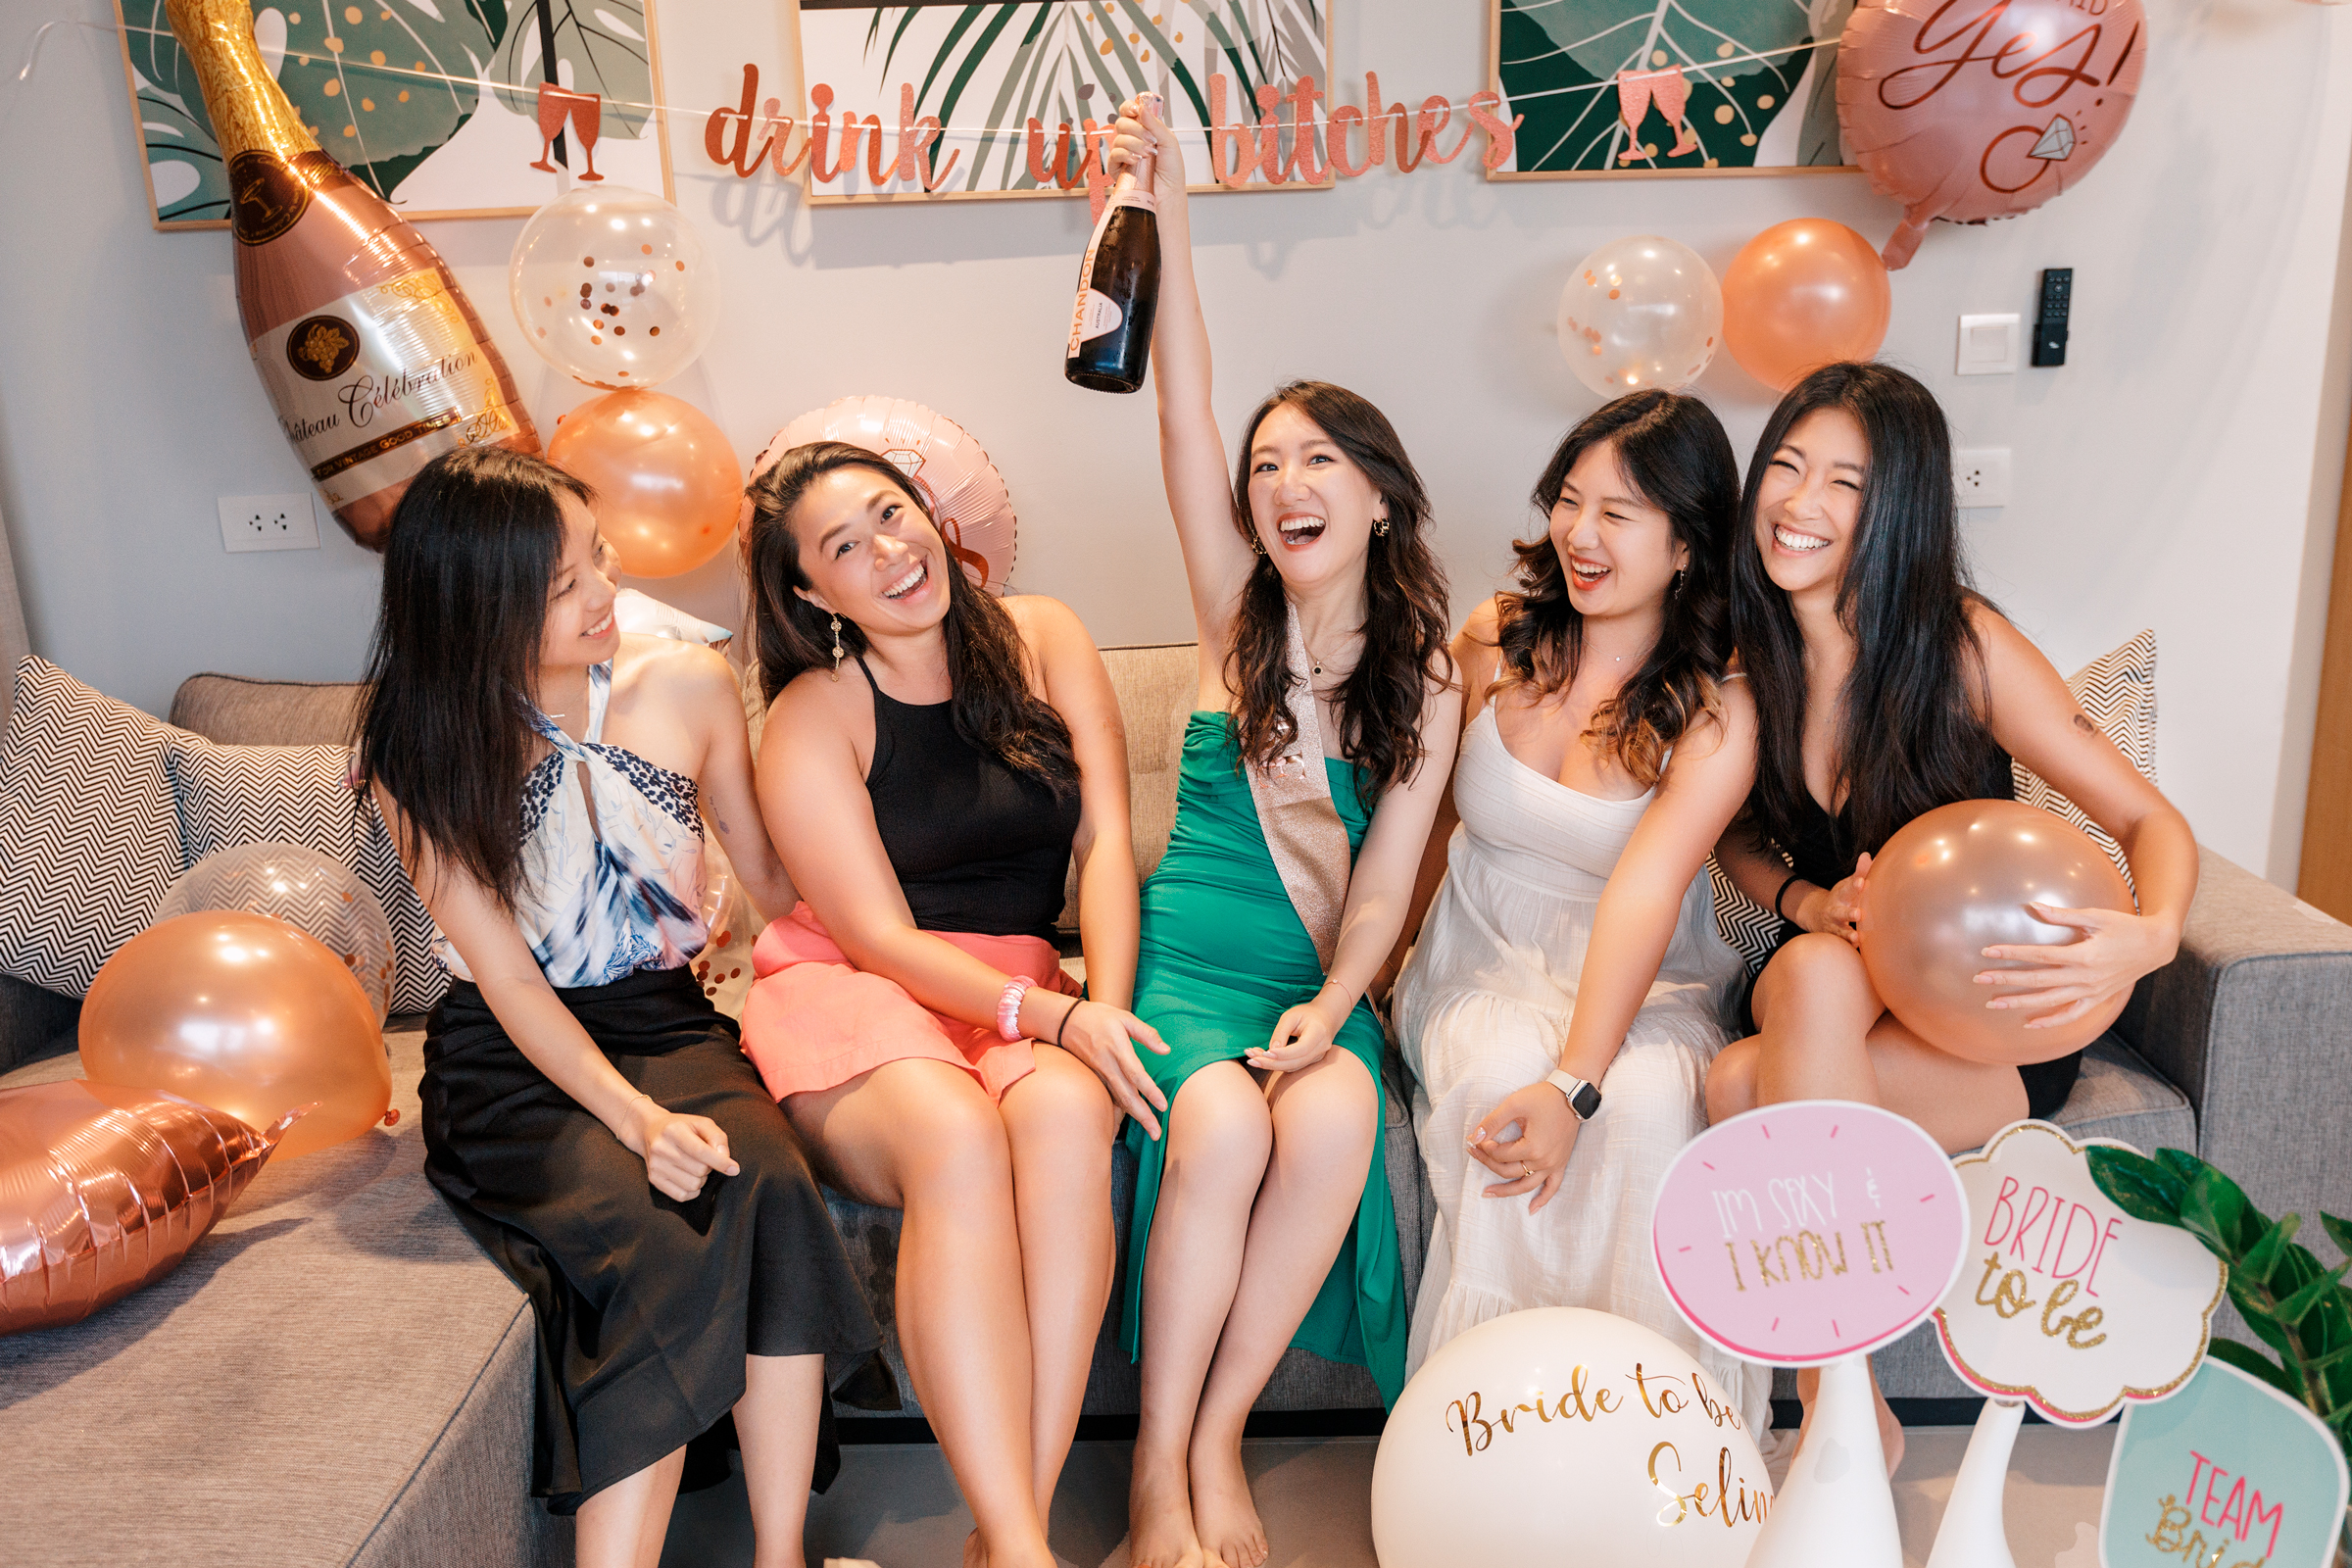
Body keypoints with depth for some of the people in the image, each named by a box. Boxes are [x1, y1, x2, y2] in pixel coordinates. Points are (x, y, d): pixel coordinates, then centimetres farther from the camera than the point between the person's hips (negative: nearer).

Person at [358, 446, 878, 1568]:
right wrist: (635, 1115, -24)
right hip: (510, 1056, -1)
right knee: (642, 1230, -32)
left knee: (768, 1177, -31)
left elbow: (771, 876, 11)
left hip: (664, 1017, 2)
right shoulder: (418, 748, -3)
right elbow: (508, 980, -10)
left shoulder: (686, 685, 2)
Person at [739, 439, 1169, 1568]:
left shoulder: (1040, 638, 7)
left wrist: (1102, 1006, -18)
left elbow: (1104, 838, -1)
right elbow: (881, 937, -9)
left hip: (1031, 989, 2)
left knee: (1066, 1112, -33)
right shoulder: (810, 718, -2)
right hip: (855, 992, -2)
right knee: (955, 1137, -36)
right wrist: (1048, 1013, -24)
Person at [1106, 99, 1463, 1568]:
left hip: (1323, 986, 1)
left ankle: (1218, 1439, -13)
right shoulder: (1239, 616, 6)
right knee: (1222, 1123, -31)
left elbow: (1387, 880, 1)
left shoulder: (1427, 683, 8)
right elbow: (1184, 414, -5)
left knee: (1335, 1116, -31)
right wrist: (1170, 208, -13)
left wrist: (1333, 1002, -18)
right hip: (1189, 961, -1)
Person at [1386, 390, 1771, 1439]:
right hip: (1481, 960, 2)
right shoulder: (1496, 641, 0)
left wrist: (1575, 1084, -36)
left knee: (1647, 1105, -33)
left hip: (1639, 985, -2)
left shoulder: (1716, 715, -11)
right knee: (1506, 1071, -31)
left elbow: (1644, 894, -25)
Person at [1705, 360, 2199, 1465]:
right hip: (1822, 994, 3)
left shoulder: (1962, 645, -12)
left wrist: (2150, 937, -32)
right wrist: (1808, 903, -12)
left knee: (1748, 1087, -32)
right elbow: (1735, 838, 11)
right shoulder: (1748, 651, -2)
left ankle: (1838, 1399, -14)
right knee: (1819, 972, -34)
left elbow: (2151, 819, -9)